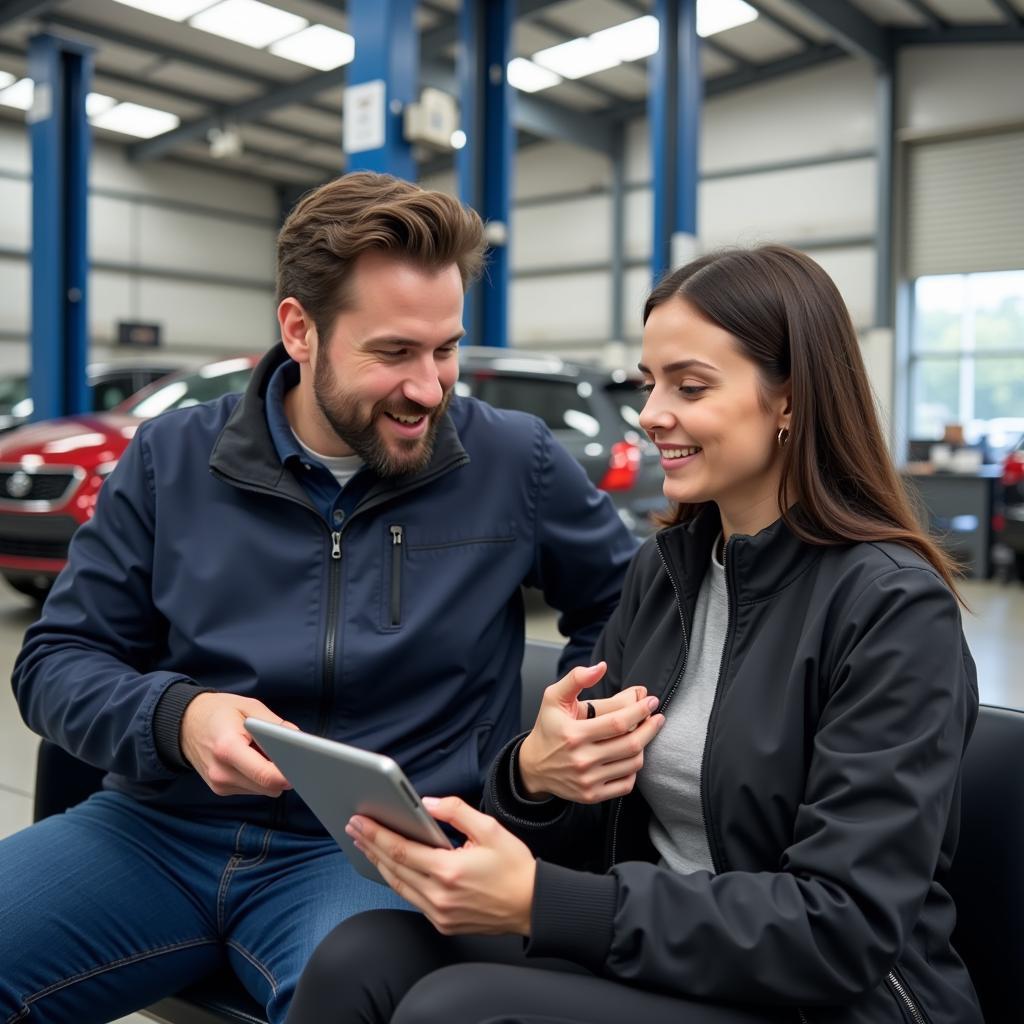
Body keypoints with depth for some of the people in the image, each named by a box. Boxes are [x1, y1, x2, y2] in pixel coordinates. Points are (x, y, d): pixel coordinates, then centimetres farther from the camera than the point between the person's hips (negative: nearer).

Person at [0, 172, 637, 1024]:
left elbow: (620, 600, 14)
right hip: (162, 828, 3)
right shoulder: (171, 460, 2)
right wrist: (175, 716, -16)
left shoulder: (516, 464, -1)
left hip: (380, 850, -2)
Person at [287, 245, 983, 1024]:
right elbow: (584, 834, 7)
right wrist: (531, 775, -18)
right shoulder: (662, 569, 5)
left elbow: (848, 929, -21)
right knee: (362, 958, -19)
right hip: (659, 958, 6)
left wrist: (538, 903, -28)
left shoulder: (895, 607, -15)